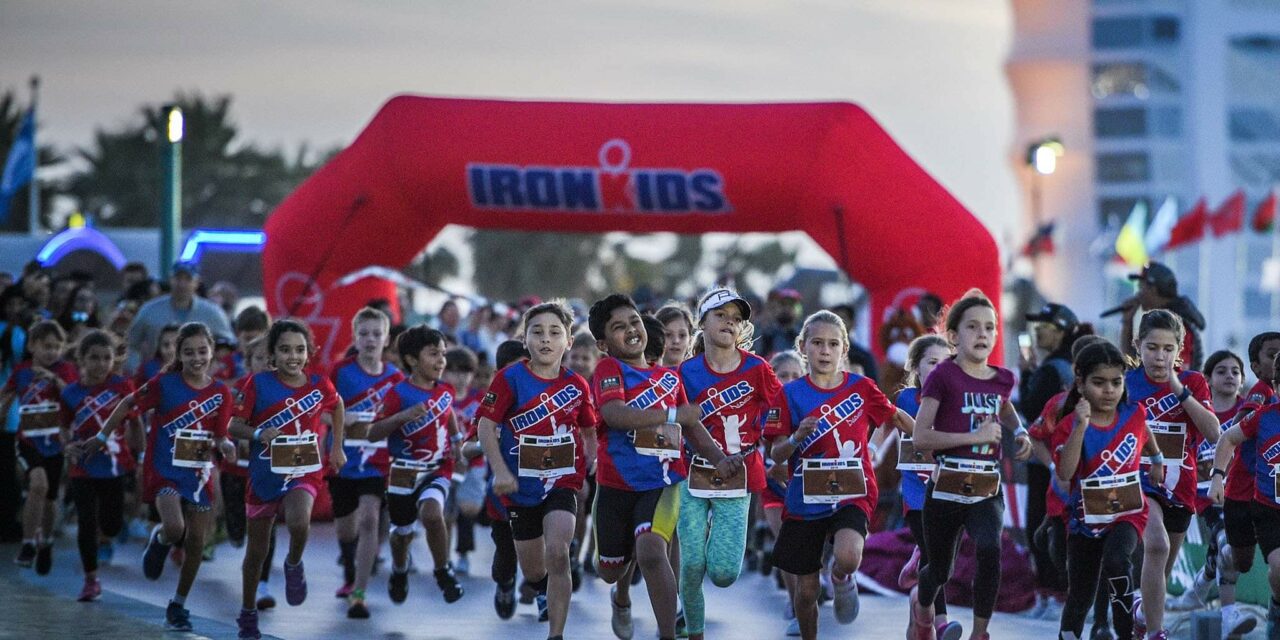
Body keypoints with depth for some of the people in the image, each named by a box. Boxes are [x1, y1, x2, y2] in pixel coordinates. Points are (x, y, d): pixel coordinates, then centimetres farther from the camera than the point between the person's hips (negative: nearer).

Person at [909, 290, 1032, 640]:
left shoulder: (1002, 378, 4)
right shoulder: (943, 375, -10)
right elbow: (920, 435, -16)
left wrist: (1020, 431, 11)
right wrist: (975, 436, -20)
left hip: (987, 490, 2)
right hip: (946, 489, -2)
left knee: (990, 551, -27)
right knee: (940, 571, 14)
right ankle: (922, 604, 50)